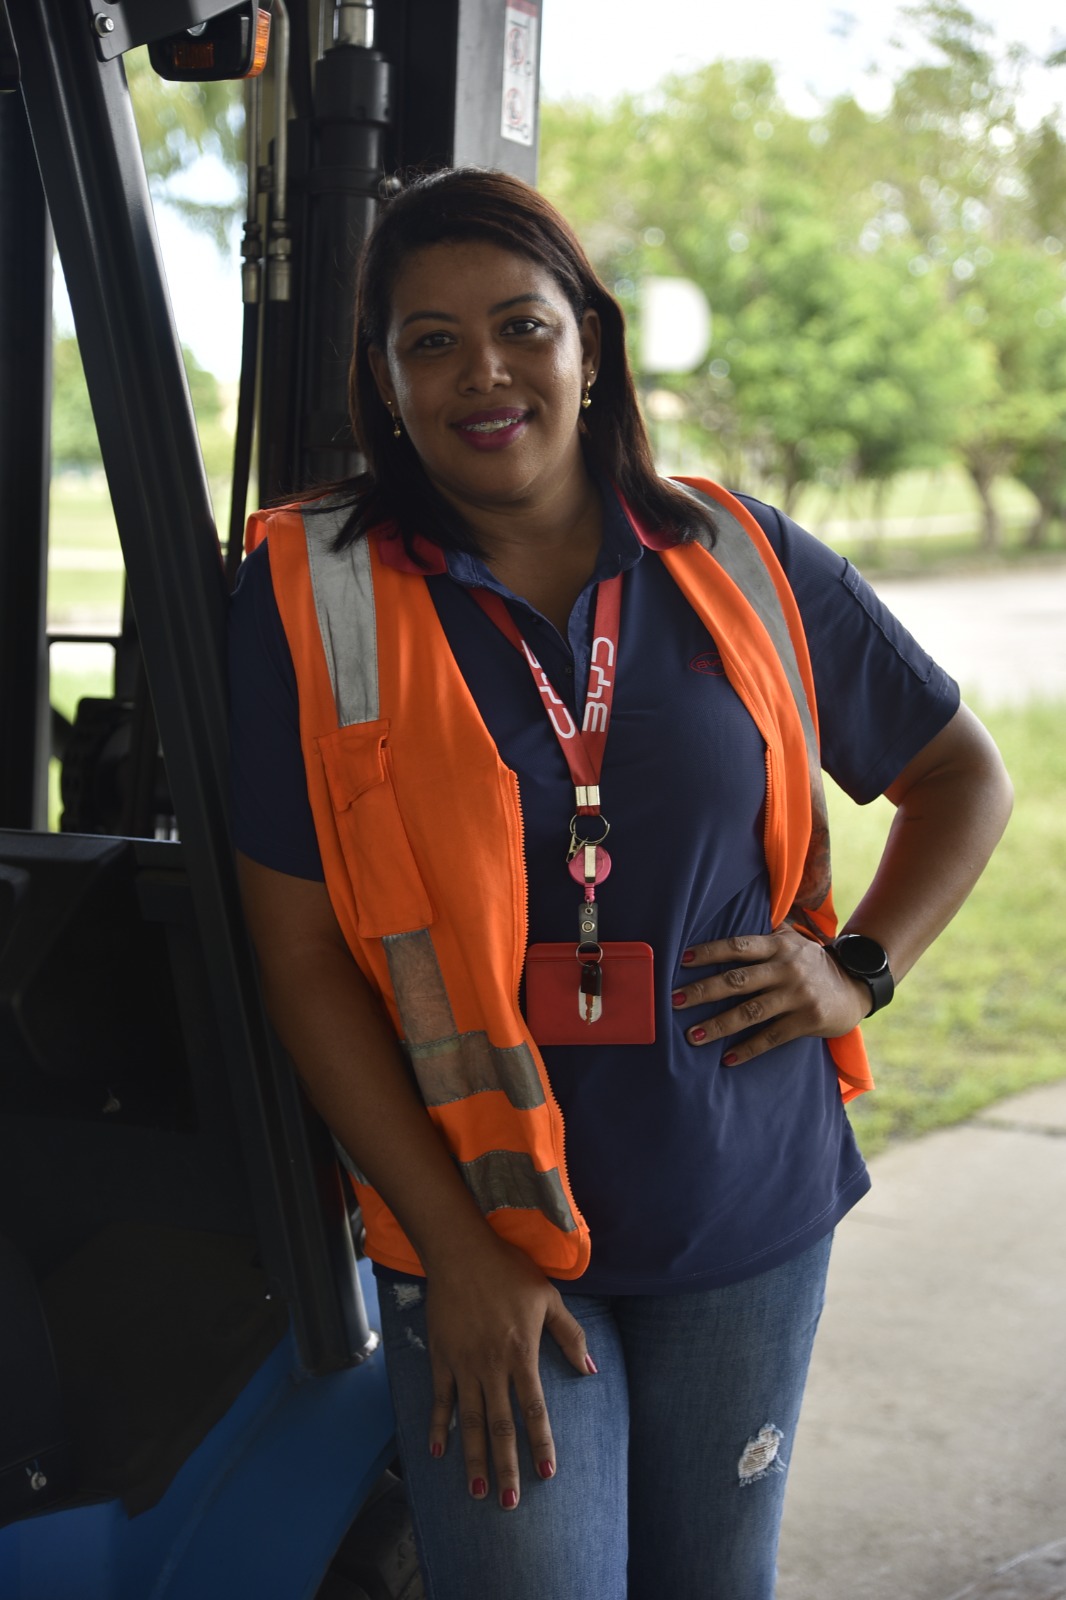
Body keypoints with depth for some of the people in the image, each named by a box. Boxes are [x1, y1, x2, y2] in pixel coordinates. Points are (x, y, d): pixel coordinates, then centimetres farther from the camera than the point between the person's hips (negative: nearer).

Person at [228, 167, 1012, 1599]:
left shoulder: (743, 567, 0)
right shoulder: (312, 599, -7)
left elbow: (964, 775, 14)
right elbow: (303, 961, -8)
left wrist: (860, 969, -1)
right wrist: (457, 1253, -12)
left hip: (751, 1212, 3)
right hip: (481, 1225, -3)